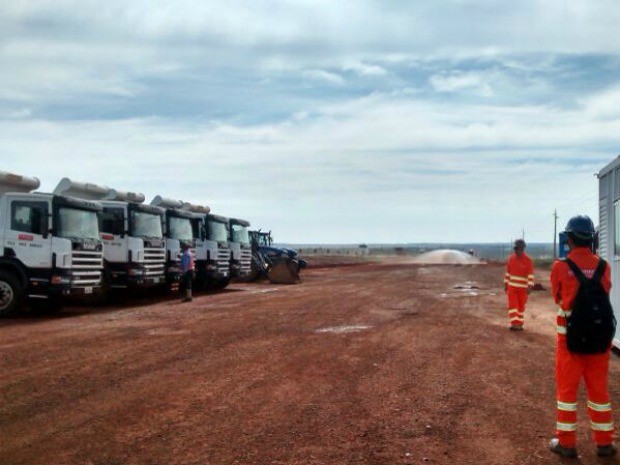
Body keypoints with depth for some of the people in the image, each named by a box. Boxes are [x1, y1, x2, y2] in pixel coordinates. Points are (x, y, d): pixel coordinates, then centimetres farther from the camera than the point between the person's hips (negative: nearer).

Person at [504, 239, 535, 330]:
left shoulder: (527, 260, -10)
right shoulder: (511, 258, 2)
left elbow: (531, 274, -12)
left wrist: (530, 286, -20)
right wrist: (505, 284, 11)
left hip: (523, 288, -2)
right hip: (512, 287, 2)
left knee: (521, 306, 8)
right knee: (512, 305, -6)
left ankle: (519, 324, 17)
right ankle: (514, 324, -7)